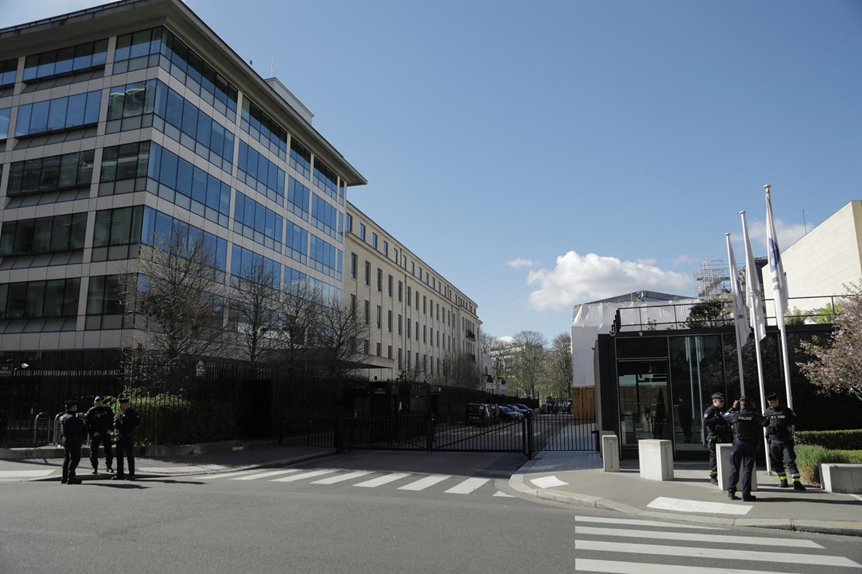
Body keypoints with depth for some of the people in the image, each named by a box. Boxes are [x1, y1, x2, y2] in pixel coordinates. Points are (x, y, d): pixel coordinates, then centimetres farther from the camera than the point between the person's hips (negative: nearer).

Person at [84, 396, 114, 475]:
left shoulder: (107, 409, 5)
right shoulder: (91, 411, -3)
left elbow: (111, 419, 13)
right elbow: (87, 423, -4)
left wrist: (109, 429, 1)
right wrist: (93, 432, -11)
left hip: (106, 433, 2)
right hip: (95, 434, -2)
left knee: (108, 450, 4)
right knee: (94, 451, -1)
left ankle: (109, 466, 15)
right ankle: (95, 468, 10)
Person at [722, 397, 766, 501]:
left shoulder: (735, 415, -6)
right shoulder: (755, 416, -6)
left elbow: (725, 416, 11)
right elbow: (764, 422, 10)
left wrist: (733, 408, 18)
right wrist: (755, 410, 13)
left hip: (738, 444, 0)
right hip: (751, 445, 0)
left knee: (734, 468, 10)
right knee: (747, 470, 3)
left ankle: (731, 492, 11)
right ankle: (746, 494, 3)